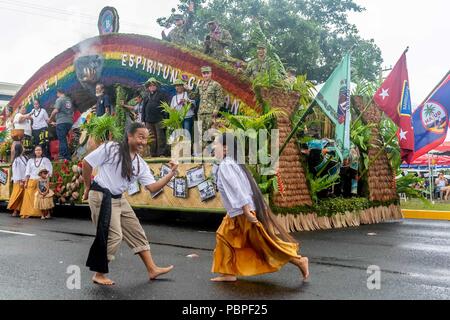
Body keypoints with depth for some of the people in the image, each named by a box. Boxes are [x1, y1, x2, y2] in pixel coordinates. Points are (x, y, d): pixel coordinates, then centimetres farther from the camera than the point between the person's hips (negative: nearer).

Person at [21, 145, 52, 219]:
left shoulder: (45, 160, 10)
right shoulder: (30, 161, 18)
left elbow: (49, 171, 2)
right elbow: (27, 172, 14)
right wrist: (26, 182, 3)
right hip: (31, 181, 2)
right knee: (29, 197, -8)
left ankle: (40, 213, -9)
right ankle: (27, 213, -8)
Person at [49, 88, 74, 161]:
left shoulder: (59, 99, -4)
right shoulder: (69, 100, 17)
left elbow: (56, 110, -13)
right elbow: (72, 112, 21)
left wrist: (50, 119, -2)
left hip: (61, 122, -7)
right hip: (69, 121, 7)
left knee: (62, 140, -8)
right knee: (64, 140, 14)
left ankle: (63, 157, -13)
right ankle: (68, 157, 13)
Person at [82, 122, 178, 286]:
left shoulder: (140, 164, 5)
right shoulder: (111, 148, -14)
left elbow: (153, 187, -2)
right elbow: (87, 163, -8)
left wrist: (171, 174, -13)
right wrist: (88, 188, -1)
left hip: (118, 199, 8)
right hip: (101, 196, -8)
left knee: (136, 232, 9)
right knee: (113, 236, -10)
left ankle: (152, 269, 19)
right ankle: (99, 274, 8)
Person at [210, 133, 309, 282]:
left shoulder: (225, 165, -16)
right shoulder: (233, 163, 13)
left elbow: (236, 188, -23)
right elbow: (245, 186, 17)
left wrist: (246, 211, -26)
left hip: (243, 212, -10)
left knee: (265, 241, -2)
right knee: (224, 236, 15)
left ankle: (299, 260, 7)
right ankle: (229, 273, 20)